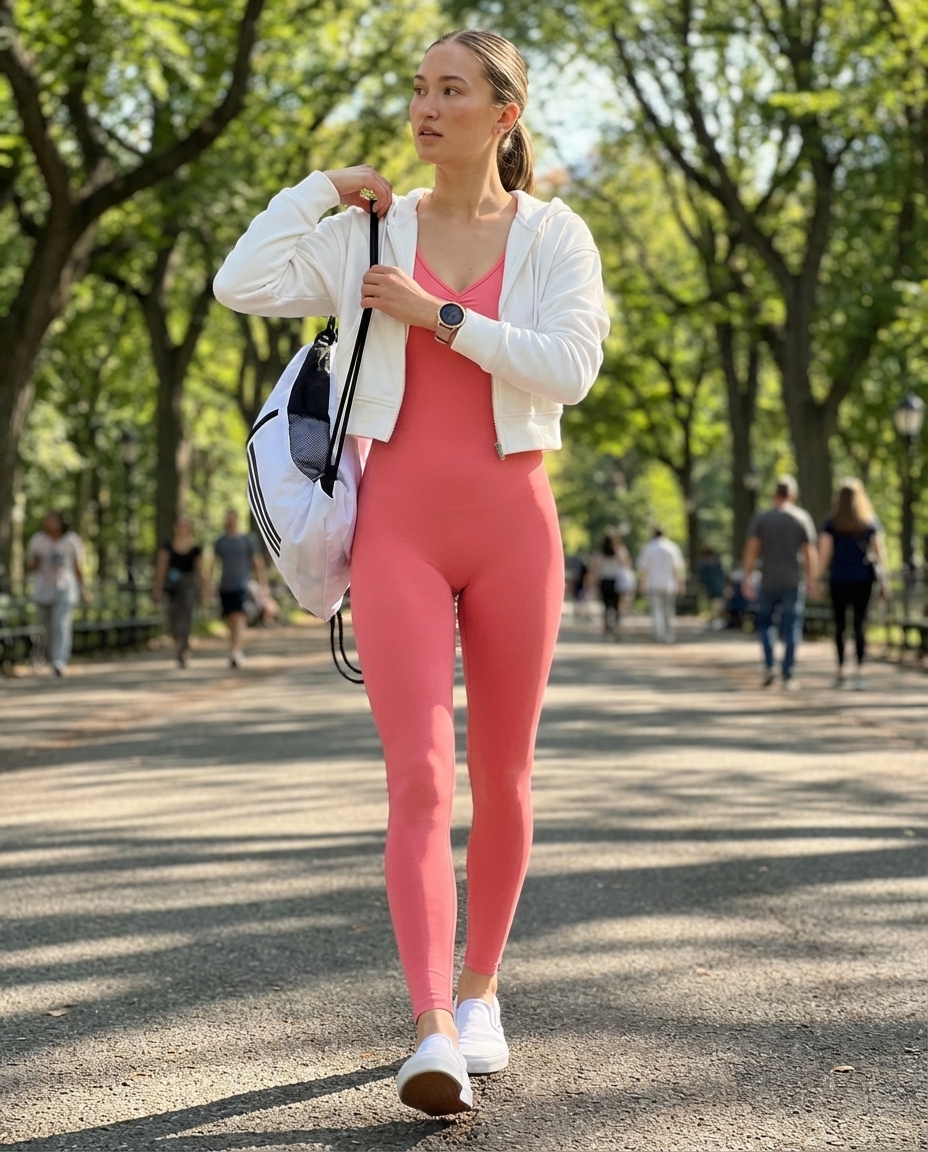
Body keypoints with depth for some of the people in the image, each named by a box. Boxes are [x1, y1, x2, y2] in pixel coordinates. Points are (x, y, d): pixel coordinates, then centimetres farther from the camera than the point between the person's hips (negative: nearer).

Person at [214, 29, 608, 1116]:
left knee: (501, 778, 9)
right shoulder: (368, 231, 7)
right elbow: (241, 285, -6)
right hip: (400, 525, -1)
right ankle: (433, 1036, -20)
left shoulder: (555, 235, 4)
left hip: (511, 520, 1)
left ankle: (479, 989, 29)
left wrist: (437, 315, -11)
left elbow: (570, 368, -10)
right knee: (418, 779, -14)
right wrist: (321, 186, 0)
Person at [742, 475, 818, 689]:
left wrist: (747, 577, -4)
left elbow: (752, 549, -6)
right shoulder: (802, 518, 0)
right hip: (793, 582, -1)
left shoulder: (760, 518, 0)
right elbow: (809, 552, -4)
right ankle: (788, 676, 0)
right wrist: (812, 579, 0)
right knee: (791, 628, 3)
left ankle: (769, 666, 1)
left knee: (765, 622, 17)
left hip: (768, 582, 1)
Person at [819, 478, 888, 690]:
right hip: (863, 579, 1)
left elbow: (824, 553, -4)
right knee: (860, 623, 0)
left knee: (840, 624, 8)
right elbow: (879, 551, 1)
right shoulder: (871, 522, 2)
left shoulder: (831, 524, -1)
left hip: (838, 579, 0)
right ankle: (860, 670, -9)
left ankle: (840, 672, 8)